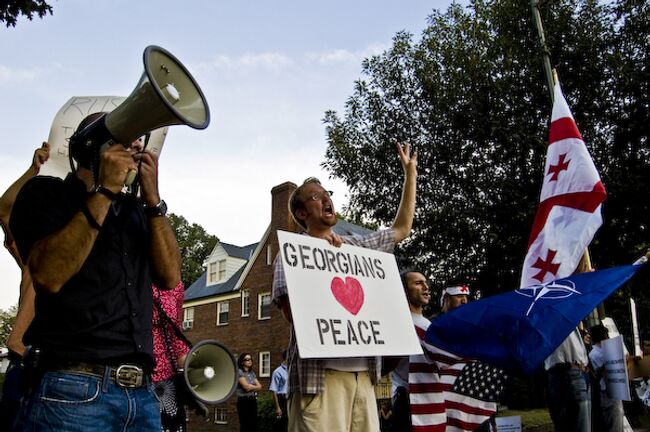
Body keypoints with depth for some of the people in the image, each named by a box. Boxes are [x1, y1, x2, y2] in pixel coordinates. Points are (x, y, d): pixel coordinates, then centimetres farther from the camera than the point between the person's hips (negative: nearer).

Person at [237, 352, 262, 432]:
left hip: (253, 401, 6)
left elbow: (259, 386, 6)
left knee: (253, 425, 4)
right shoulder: (239, 372, -6)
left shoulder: (252, 373, 14)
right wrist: (255, 386, 1)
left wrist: (250, 387, -9)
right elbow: (246, 386, -16)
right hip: (243, 401, -6)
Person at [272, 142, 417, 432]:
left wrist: (410, 172, 30)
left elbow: (402, 229, 28)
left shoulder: (356, 246, 19)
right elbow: (291, 311, -7)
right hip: (319, 373, -5)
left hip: (362, 373, 5)